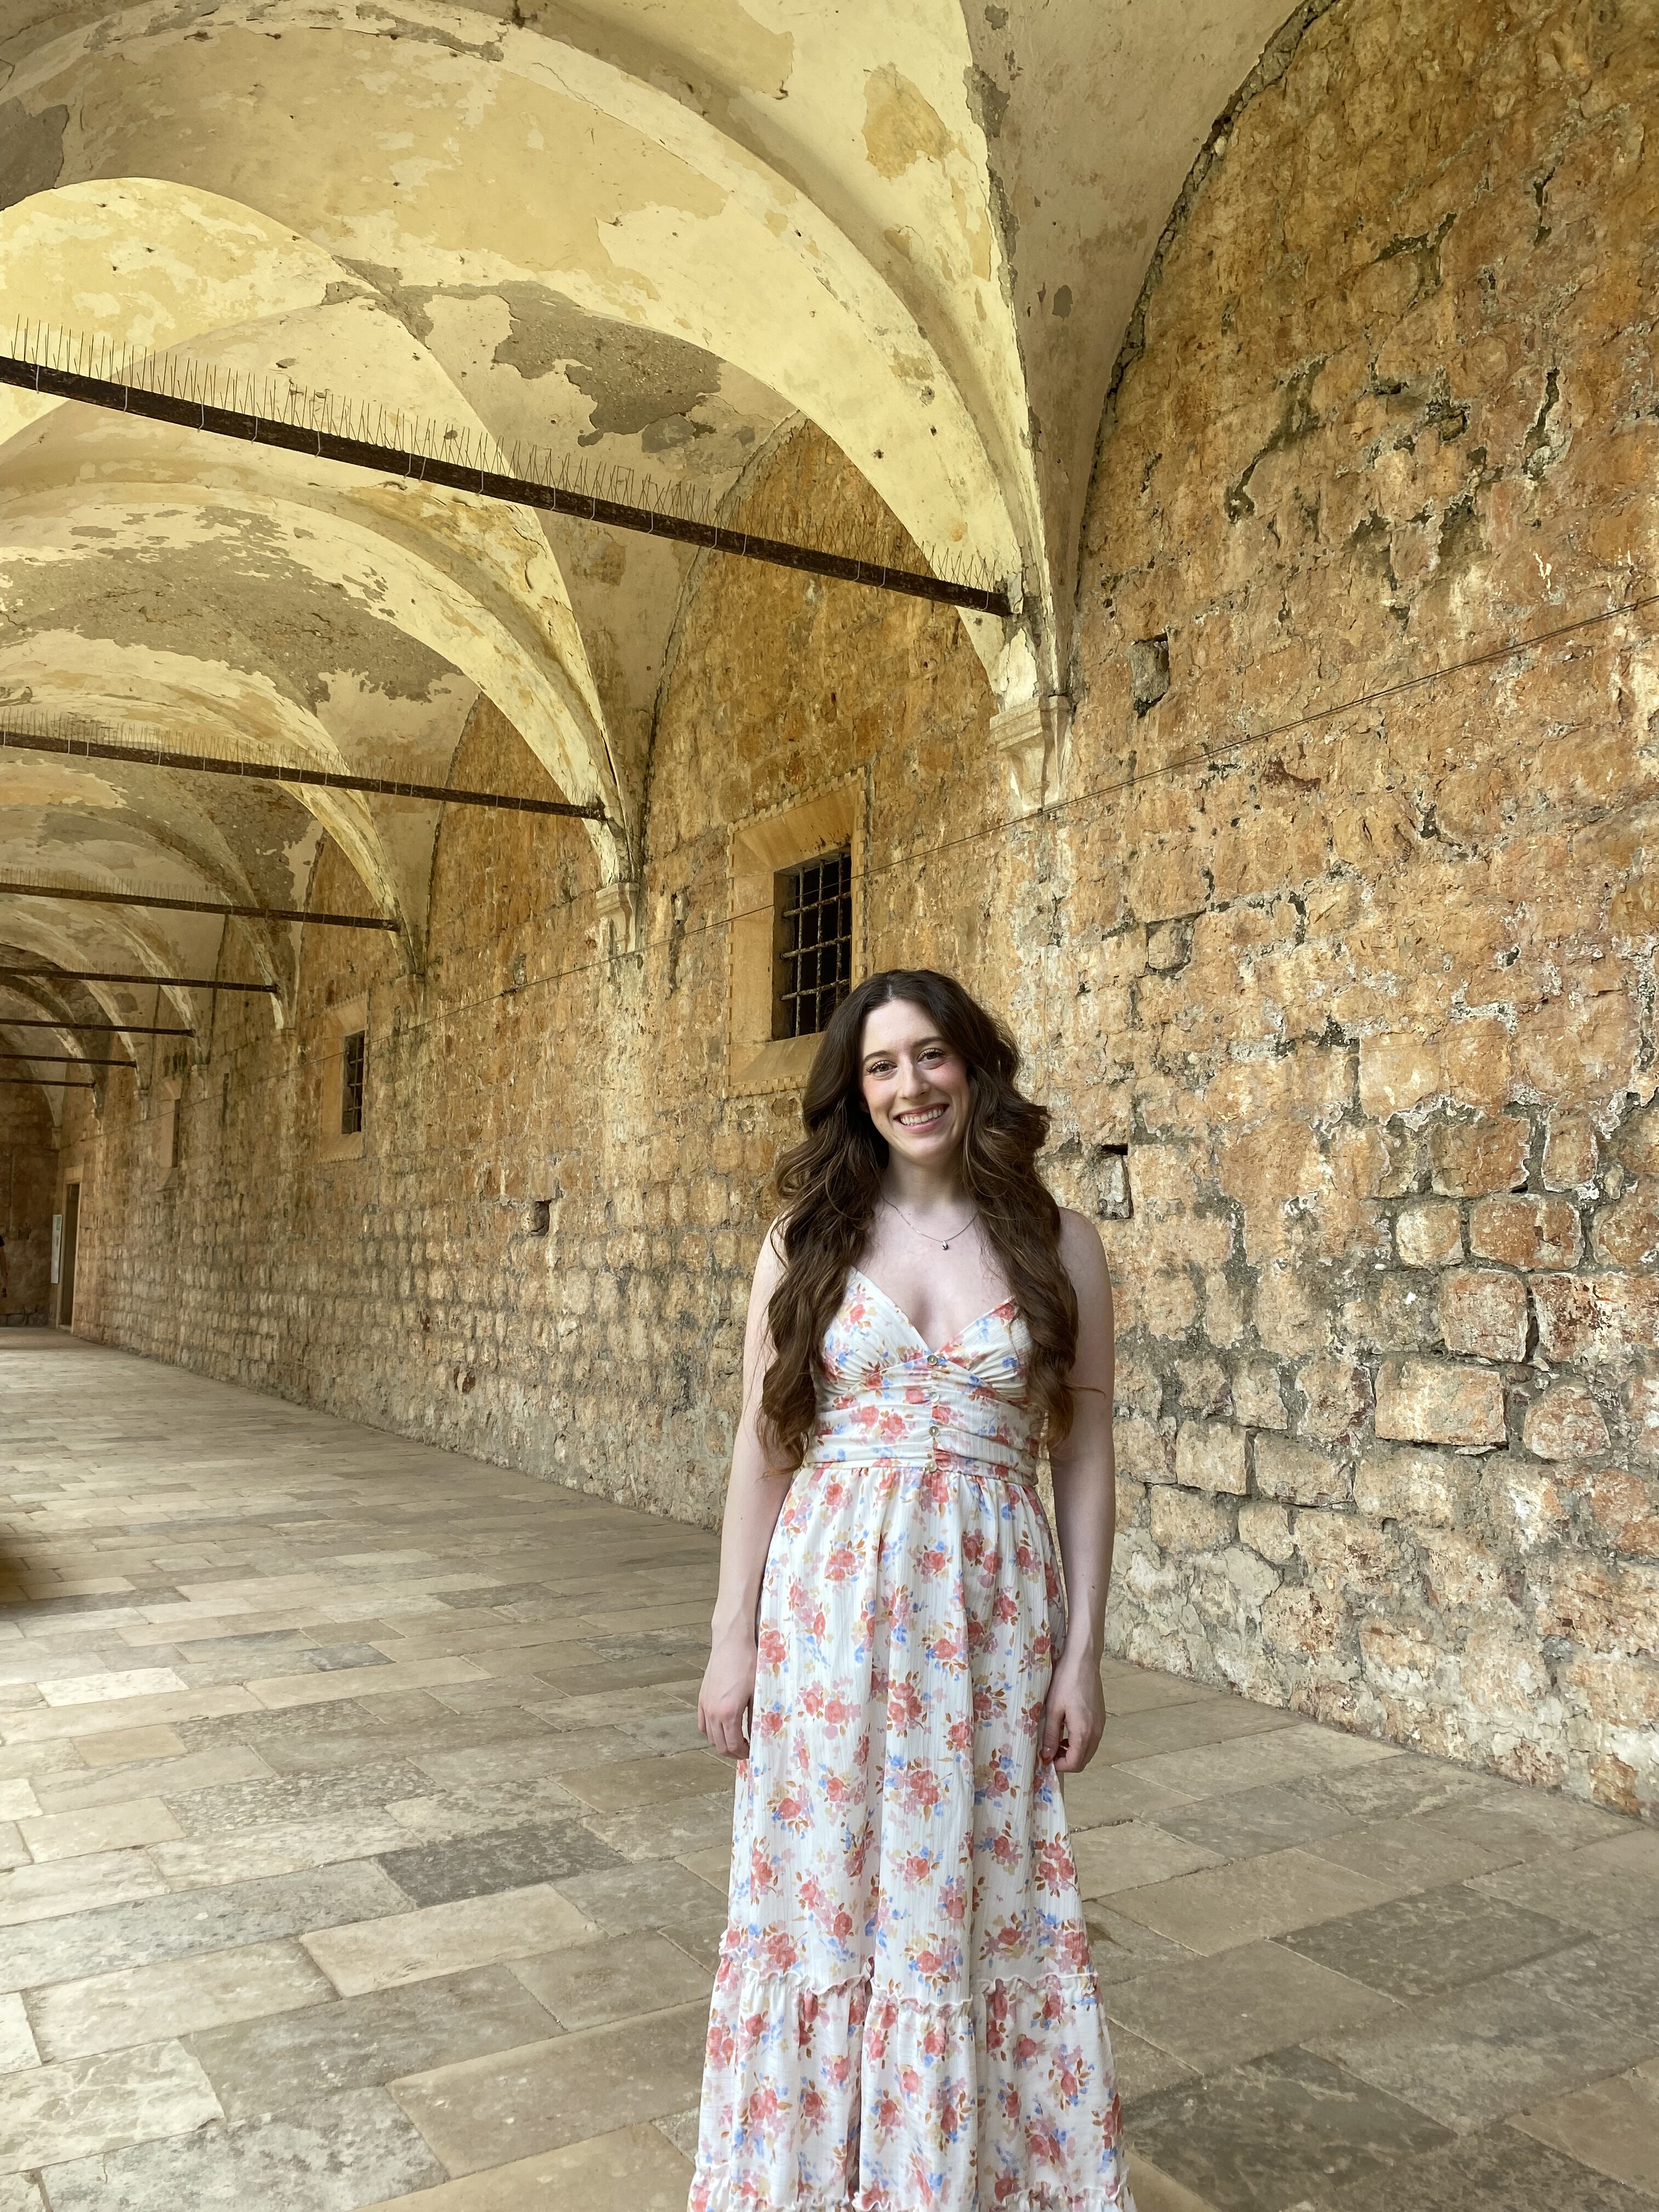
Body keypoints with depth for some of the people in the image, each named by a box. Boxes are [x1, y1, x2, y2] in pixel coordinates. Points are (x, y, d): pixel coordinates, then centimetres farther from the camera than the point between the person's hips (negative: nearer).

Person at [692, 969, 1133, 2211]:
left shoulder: (1057, 1247, 0)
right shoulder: (810, 1236, 1)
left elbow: (1084, 1455, 3)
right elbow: (762, 1444, 2)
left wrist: (1083, 1651, 0)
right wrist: (734, 1639, 1)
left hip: (991, 1608, 0)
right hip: (831, 1597, 1)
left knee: (979, 1907, 11)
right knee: (821, 1900, 12)